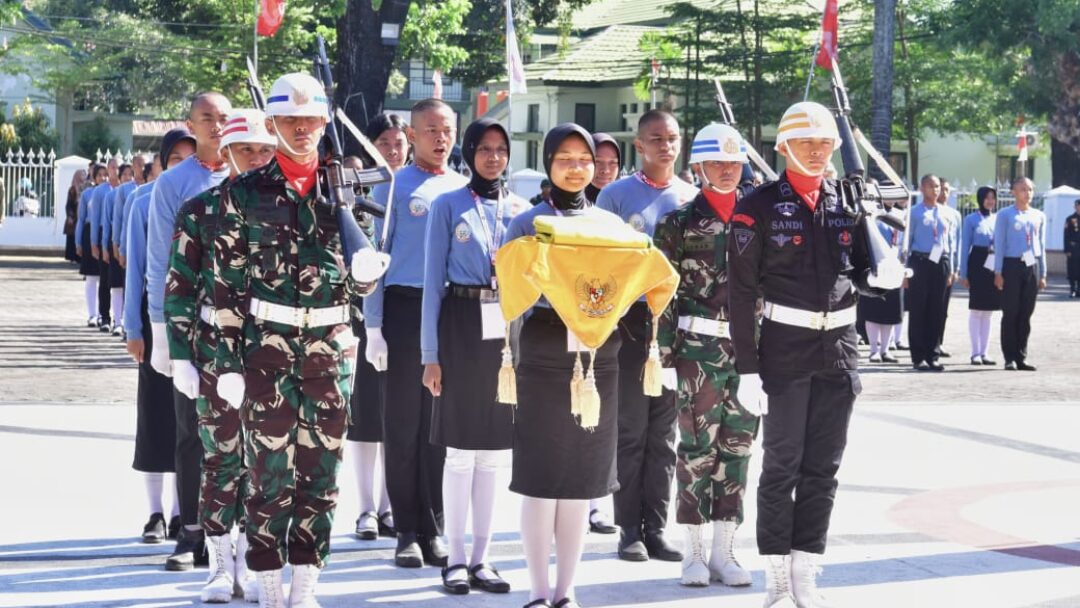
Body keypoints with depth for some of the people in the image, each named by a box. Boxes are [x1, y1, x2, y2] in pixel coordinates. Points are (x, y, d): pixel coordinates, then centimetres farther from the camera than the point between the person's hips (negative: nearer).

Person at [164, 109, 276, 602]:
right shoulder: (199, 211, 1)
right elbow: (178, 289, 0)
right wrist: (181, 356, -5)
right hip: (218, 345, -2)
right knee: (222, 454, 0)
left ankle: (250, 562, 12)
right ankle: (220, 567, 8)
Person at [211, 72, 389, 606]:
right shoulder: (246, 193, 1)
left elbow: (357, 285, 13)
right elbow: (228, 286, -1)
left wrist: (365, 274, -11)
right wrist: (228, 360, -6)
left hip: (331, 347, 3)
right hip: (267, 346, -3)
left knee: (322, 472, 5)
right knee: (269, 471, -3)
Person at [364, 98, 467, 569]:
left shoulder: (466, 190, 13)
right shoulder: (392, 189, 2)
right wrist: (374, 328, -8)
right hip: (405, 308, -3)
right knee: (403, 424, 1)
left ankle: (435, 529, 12)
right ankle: (408, 531, 7)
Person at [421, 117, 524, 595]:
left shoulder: (520, 209, 11)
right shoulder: (448, 206, 1)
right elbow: (433, 281, -1)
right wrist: (430, 353, -6)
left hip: (507, 330, 3)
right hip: (461, 326, -3)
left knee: (493, 449, 6)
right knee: (461, 449, -2)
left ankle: (480, 556, 12)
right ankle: (456, 558, 5)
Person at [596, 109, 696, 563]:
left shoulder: (692, 198, 10)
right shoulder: (616, 196, 0)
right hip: (631, 321, -3)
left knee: (664, 432, 6)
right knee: (631, 430, -1)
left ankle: (656, 527, 11)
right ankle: (629, 529, 4)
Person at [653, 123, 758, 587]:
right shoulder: (679, 223, 0)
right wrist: (666, 356, -8)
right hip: (698, 347, -3)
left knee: (738, 448, 5)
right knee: (698, 447, 0)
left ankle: (724, 551, 11)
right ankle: (695, 552, 7)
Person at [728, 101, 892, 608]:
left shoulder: (847, 203, 8)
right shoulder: (760, 206, -5)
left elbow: (860, 272, 14)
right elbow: (742, 290, -7)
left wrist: (884, 279, -11)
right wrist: (747, 368, -11)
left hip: (839, 347, 4)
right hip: (785, 346, -4)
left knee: (823, 469, 7)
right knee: (782, 466, 0)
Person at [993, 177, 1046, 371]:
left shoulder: (1039, 216, 13)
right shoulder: (1005, 215, 0)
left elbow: (1041, 245, 15)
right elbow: (999, 244, -2)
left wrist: (1042, 274, 11)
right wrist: (998, 272, -8)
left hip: (1032, 266, 4)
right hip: (1012, 265, -4)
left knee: (1026, 314, 5)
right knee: (1011, 313, -3)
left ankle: (1021, 357, 9)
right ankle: (1010, 358, -1)